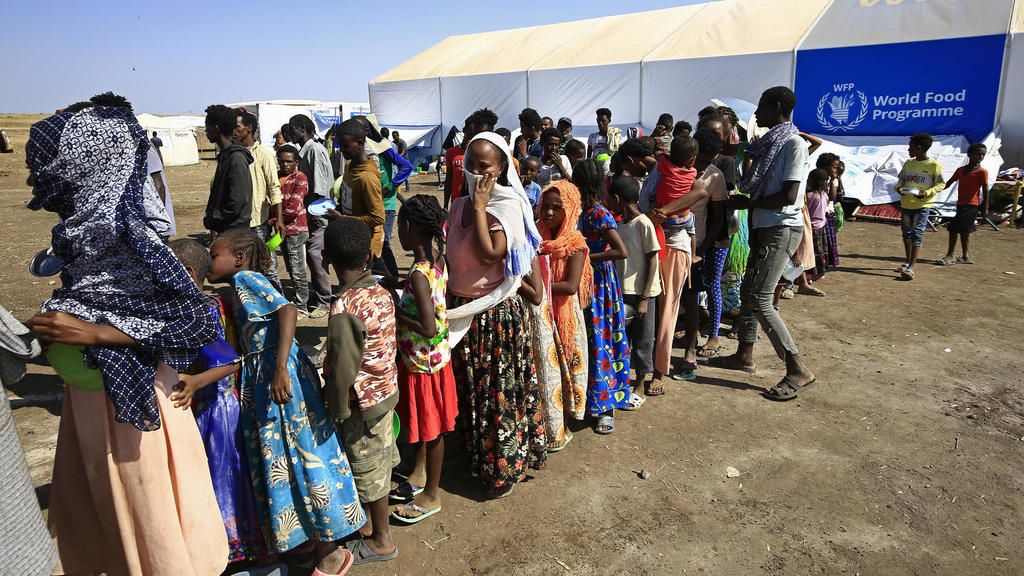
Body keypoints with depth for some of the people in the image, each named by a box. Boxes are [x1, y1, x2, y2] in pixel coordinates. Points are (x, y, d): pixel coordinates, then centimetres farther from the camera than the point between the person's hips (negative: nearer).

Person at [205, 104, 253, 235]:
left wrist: (211, 220, -12)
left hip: (234, 230, -9)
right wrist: (210, 217, 10)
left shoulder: (236, 158, -18)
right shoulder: (225, 155, 12)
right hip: (225, 230, 9)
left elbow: (237, 202, -23)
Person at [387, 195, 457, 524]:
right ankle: (420, 475, 45)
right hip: (438, 354, 9)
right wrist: (400, 290, 7)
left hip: (422, 360, -9)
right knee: (422, 421, 25)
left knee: (431, 428, 8)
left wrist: (396, 314, -19)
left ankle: (431, 496, 28)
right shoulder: (439, 262, -2)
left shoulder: (418, 275, -28)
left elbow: (428, 328, -30)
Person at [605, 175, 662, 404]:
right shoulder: (620, 224, 9)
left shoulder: (643, 224, -14)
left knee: (642, 340, 6)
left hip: (641, 294, -7)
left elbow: (652, 262, -14)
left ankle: (640, 388, 18)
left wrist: (644, 298, -15)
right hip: (622, 292, 7)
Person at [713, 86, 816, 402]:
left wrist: (746, 203, -14)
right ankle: (745, 355, 28)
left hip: (782, 229, -10)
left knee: (760, 300, -12)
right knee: (749, 290, 15)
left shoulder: (793, 143, -13)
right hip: (764, 227, 10)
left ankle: (798, 369, -5)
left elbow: (789, 196, -21)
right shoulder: (771, 142, 15)